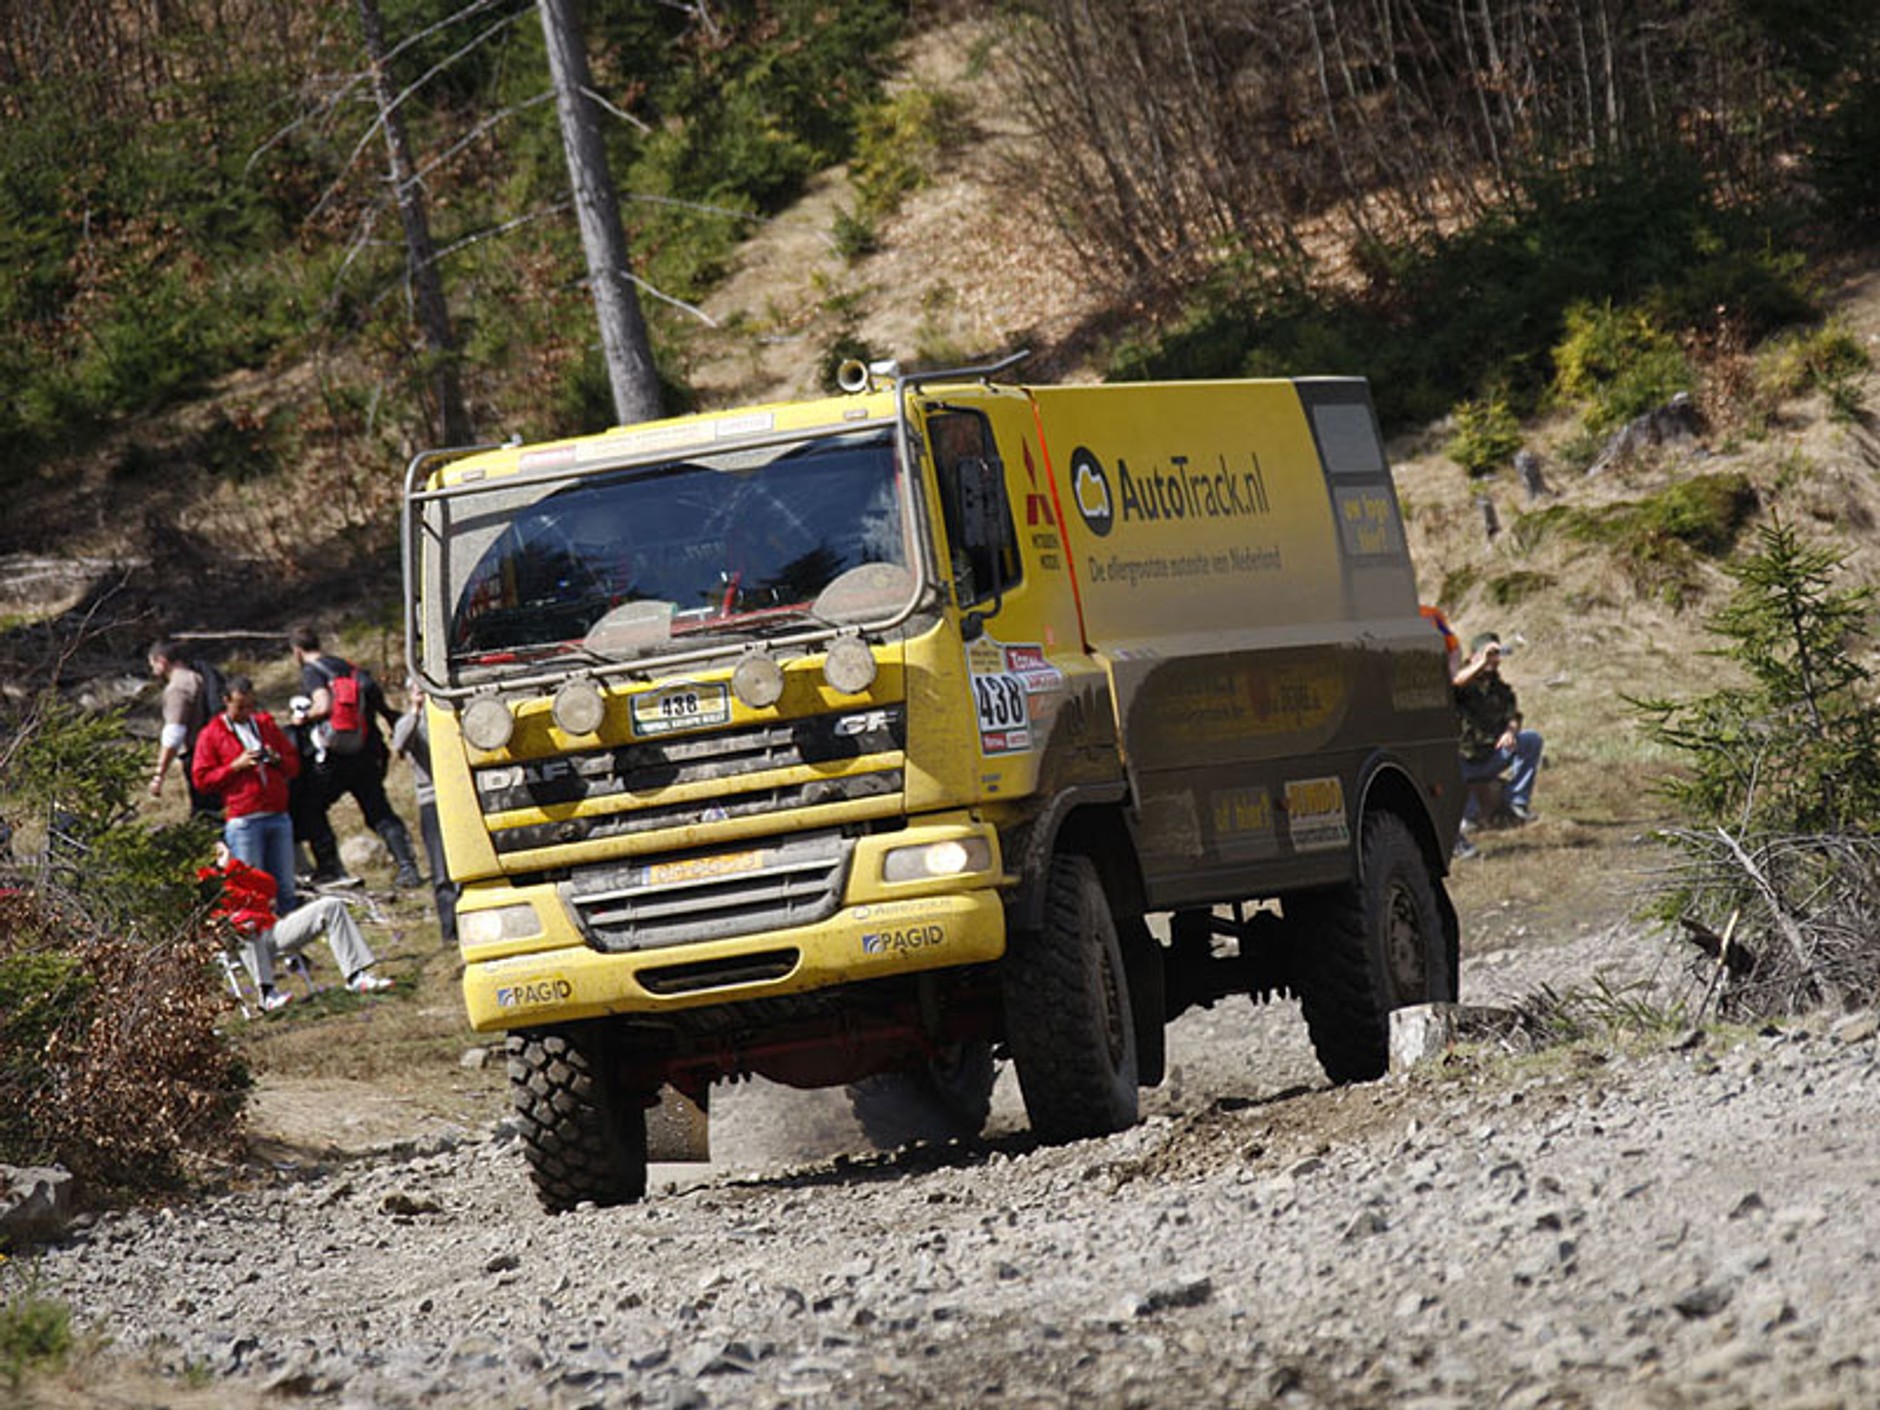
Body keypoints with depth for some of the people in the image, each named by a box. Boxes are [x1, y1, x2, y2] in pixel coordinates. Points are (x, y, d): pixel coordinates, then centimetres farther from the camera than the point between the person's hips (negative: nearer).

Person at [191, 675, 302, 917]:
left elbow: (294, 763, 23)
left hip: (278, 816, 4)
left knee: (285, 886, 4)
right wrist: (236, 766, -10)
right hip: (243, 821, -4)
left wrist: (276, 759, 1)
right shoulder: (211, 734, 5)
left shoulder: (265, 725, 19)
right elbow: (201, 778, 0)